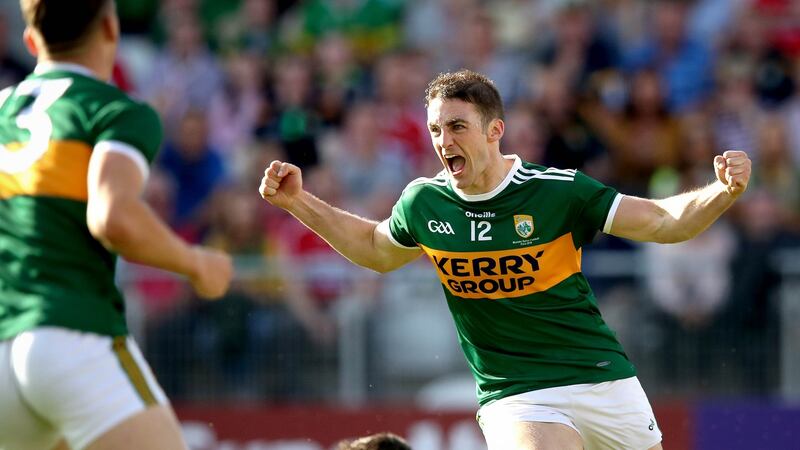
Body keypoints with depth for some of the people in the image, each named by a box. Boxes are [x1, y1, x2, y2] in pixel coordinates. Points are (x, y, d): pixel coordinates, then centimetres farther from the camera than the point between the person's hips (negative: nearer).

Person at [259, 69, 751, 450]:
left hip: (605, 383, 0)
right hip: (516, 398, 0)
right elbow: (376, 249, 22)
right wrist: (299, 202, 16)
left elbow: (663, 221, -5)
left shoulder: (558, 190, -10)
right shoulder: (424, 202, -1)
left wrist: (724, 191, -22)